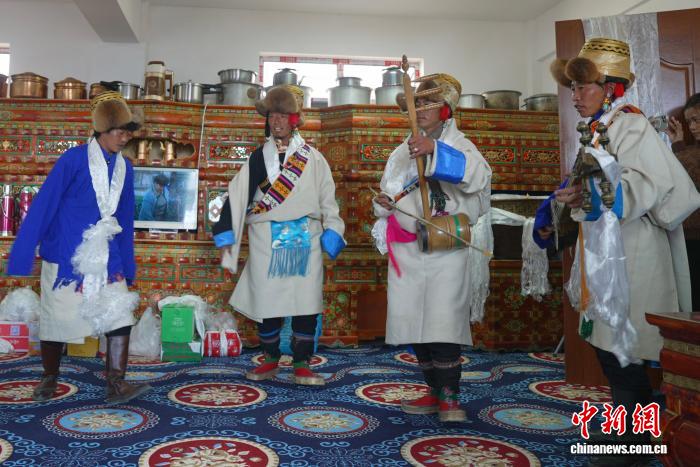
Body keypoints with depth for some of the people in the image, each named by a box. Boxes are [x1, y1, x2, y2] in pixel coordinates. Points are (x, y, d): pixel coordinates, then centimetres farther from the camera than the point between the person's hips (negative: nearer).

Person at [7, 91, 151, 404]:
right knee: (56, 319, 9)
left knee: (120, 314, -7)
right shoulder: (74, 159, -11)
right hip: (66, 257, -4)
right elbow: (43, 206, -10)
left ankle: (116, 384, -3)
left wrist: (127, 266, 13)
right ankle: (49, 379, 32)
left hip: (106, 259, 4)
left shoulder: (125, 167, 4)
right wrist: (22, 255, -10)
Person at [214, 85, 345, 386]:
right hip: (267, 241, 0)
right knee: (268, 302, 6)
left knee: (306, 304, 2)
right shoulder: (258, 158, 7)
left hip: (306, 240, 0)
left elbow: (327, 199, 5)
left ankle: (301, 365, 16)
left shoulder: (313, 158, 6)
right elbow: (236, 196, 3)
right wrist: (226, 235, -2)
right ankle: (270, 361, 25)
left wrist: (332, 231, -4)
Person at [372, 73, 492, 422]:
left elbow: (478, 176, -20)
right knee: (413, 322, 5)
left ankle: (449, 398, -1)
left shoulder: (458, 145, 3)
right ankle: (436, 392, 18)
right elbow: (387, 195, 26)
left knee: (443, 322, -12)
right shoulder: (402, 152, 18)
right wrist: (382, 204, 2)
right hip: (406, 250, 5)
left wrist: (435, 150, -29)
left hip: (445, 247, -5)